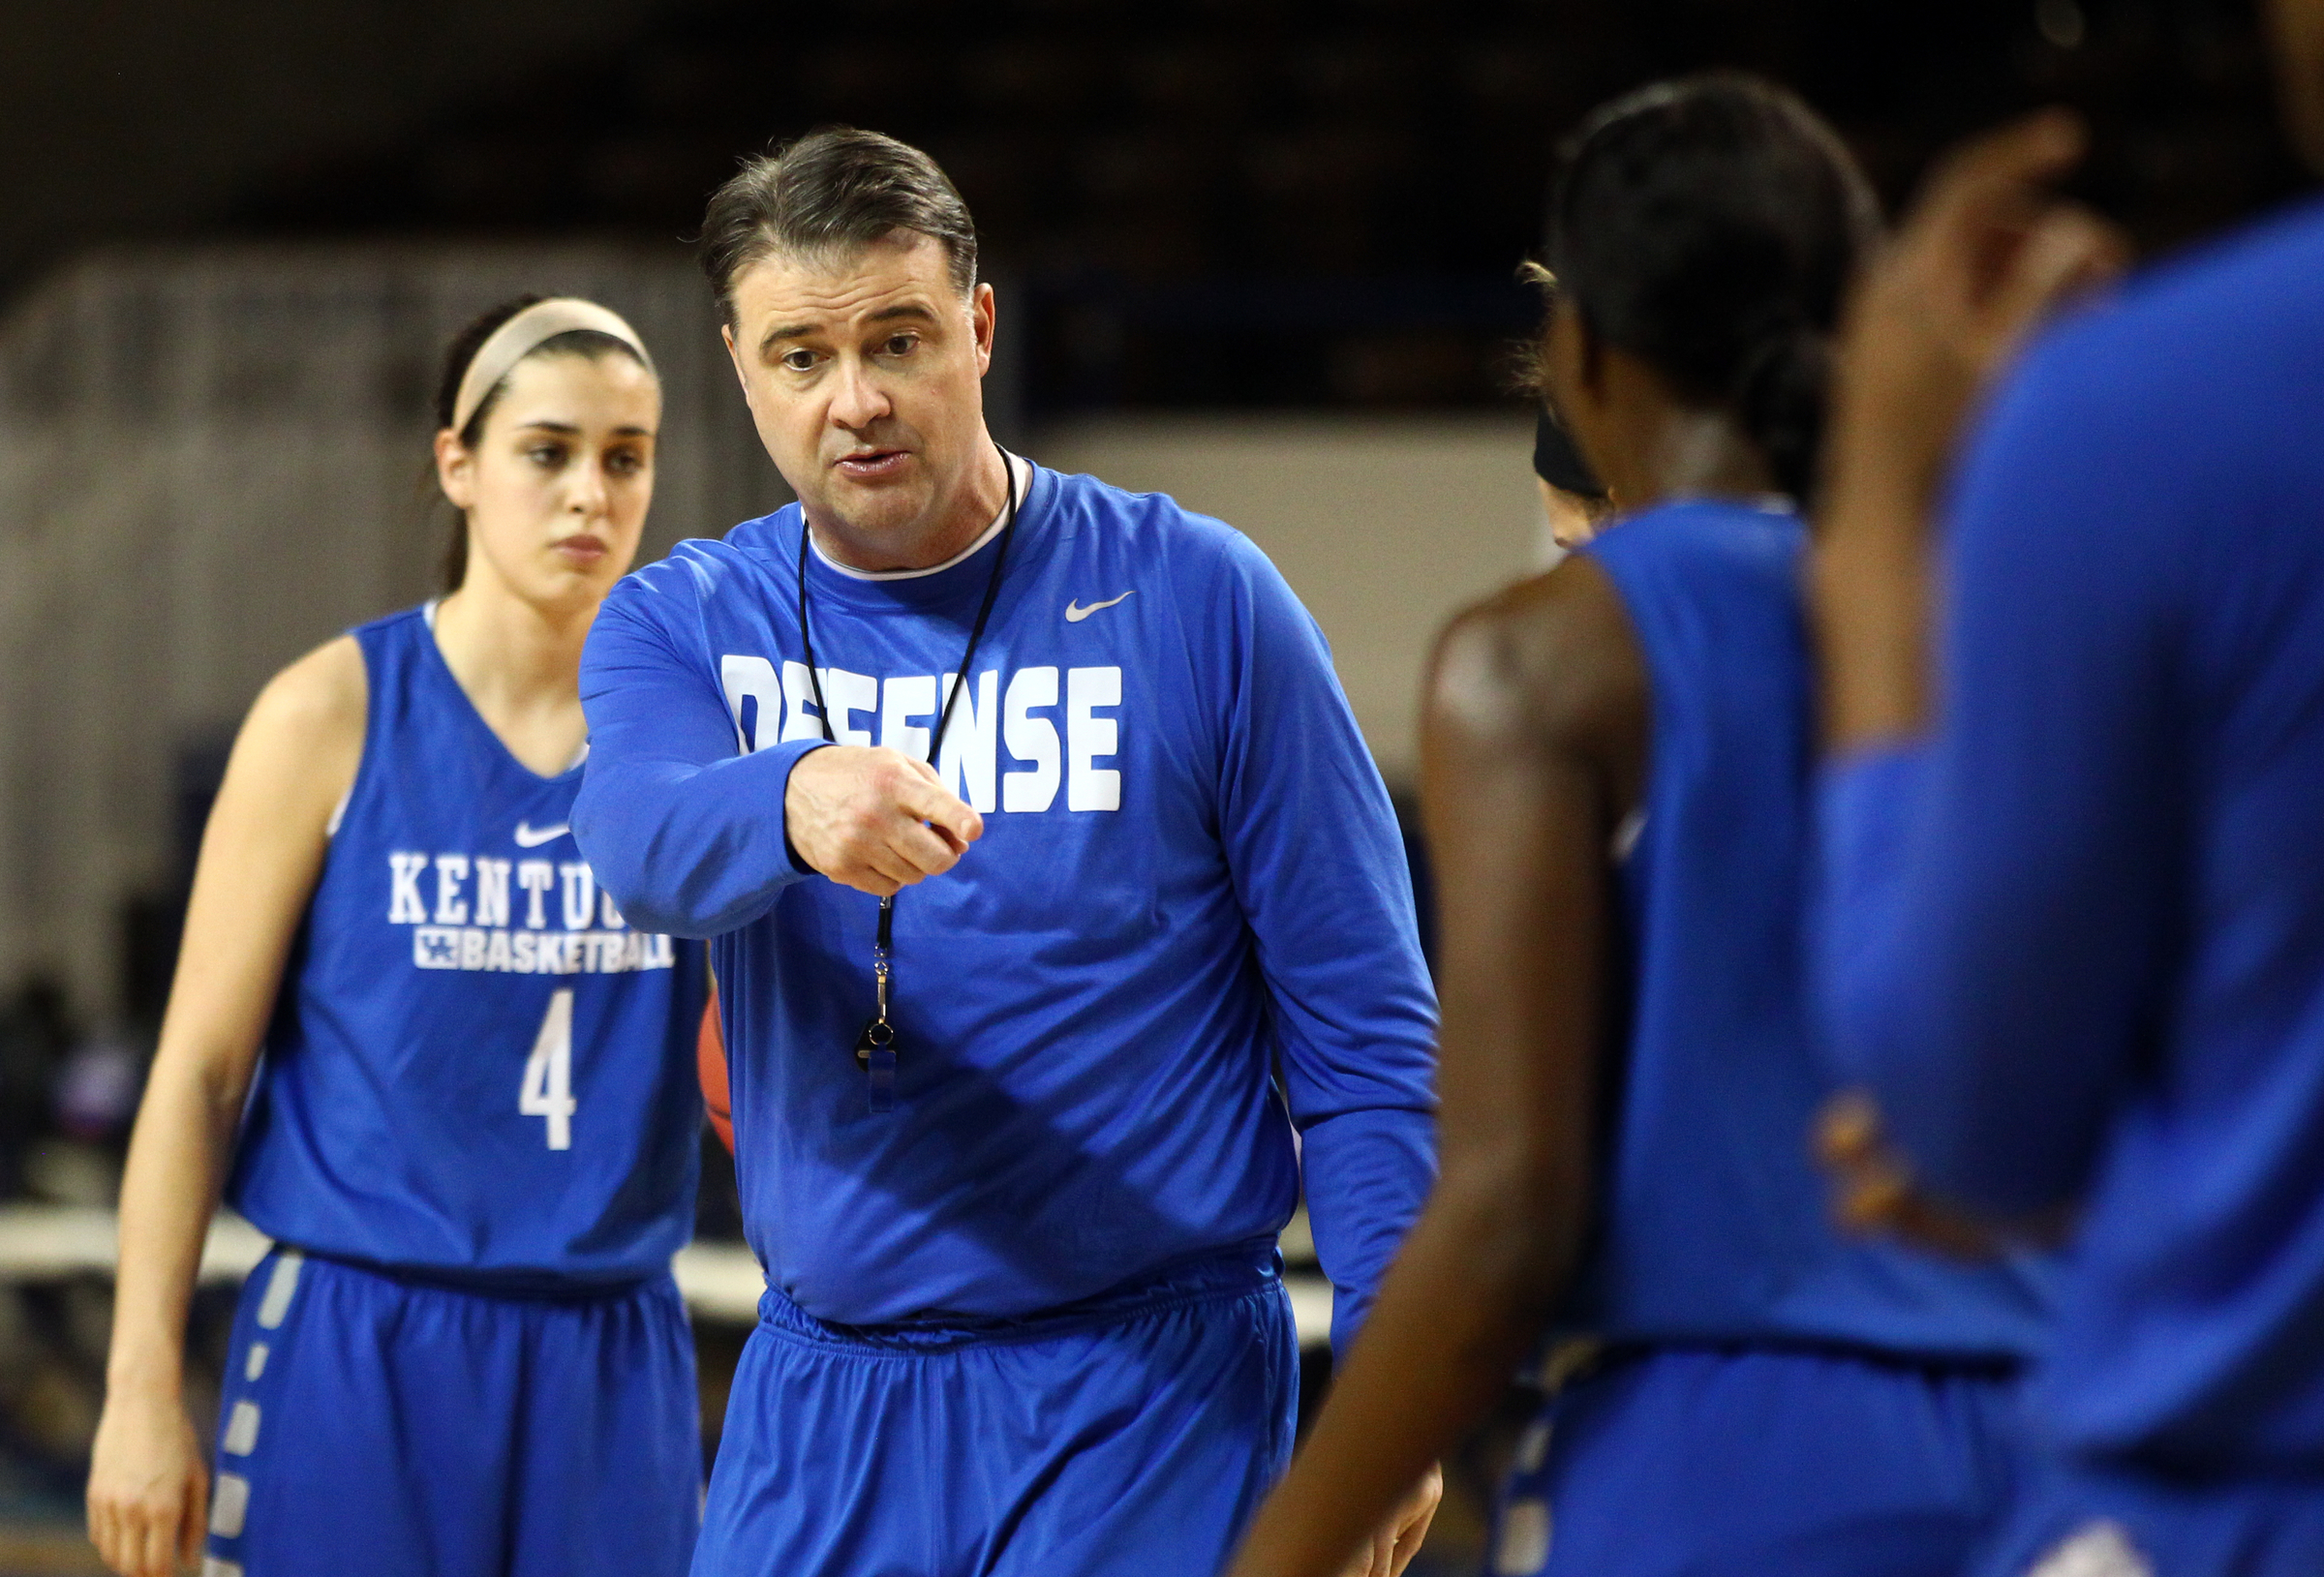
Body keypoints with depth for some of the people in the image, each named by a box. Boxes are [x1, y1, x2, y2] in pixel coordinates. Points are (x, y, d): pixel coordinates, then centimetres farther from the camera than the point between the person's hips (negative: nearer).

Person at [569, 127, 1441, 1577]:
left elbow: (1364, 1033, -2)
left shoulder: (1195, 600, -3)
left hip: (1146, 1401, -3)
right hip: (818, 1403, 3)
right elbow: (645, 838, -21)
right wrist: (792, 802, -44)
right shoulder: (679, 626, 4)